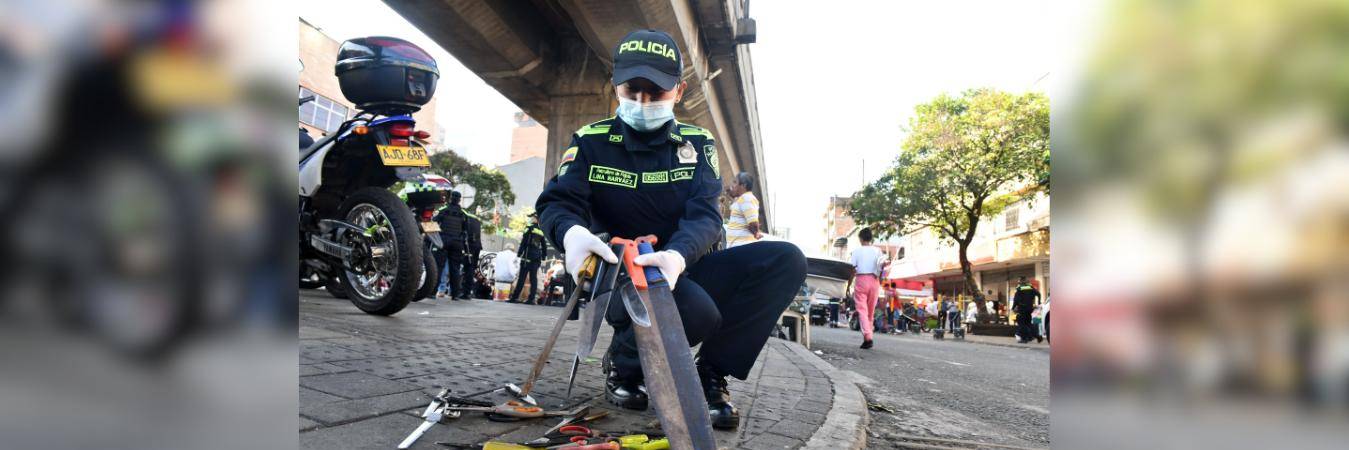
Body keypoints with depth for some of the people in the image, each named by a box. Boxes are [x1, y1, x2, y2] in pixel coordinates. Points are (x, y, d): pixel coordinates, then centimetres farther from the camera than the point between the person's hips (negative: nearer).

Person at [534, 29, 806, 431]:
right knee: (696, 310, -37)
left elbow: (705, 216, -12)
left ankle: (709, 374, -6)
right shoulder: (591, 142, 1)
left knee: (786, 260, -18)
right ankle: (624, 367, -2)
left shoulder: (697, 144, 4)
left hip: (683, 270, 4)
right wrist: (572, 233, -38)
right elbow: (557, 202, -11)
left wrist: (678, 255, -36)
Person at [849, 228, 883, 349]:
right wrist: (879, 284, 8)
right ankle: (868, 334, 18)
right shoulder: (877, 251, 5)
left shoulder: (857, 251, 0)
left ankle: (867, 337, -21)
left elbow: (853, 270, -3)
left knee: (862, 310, -6)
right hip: (874, 281, 3)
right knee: (871, 311, 12)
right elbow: (880, 269, -1)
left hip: (861, 280, -3)